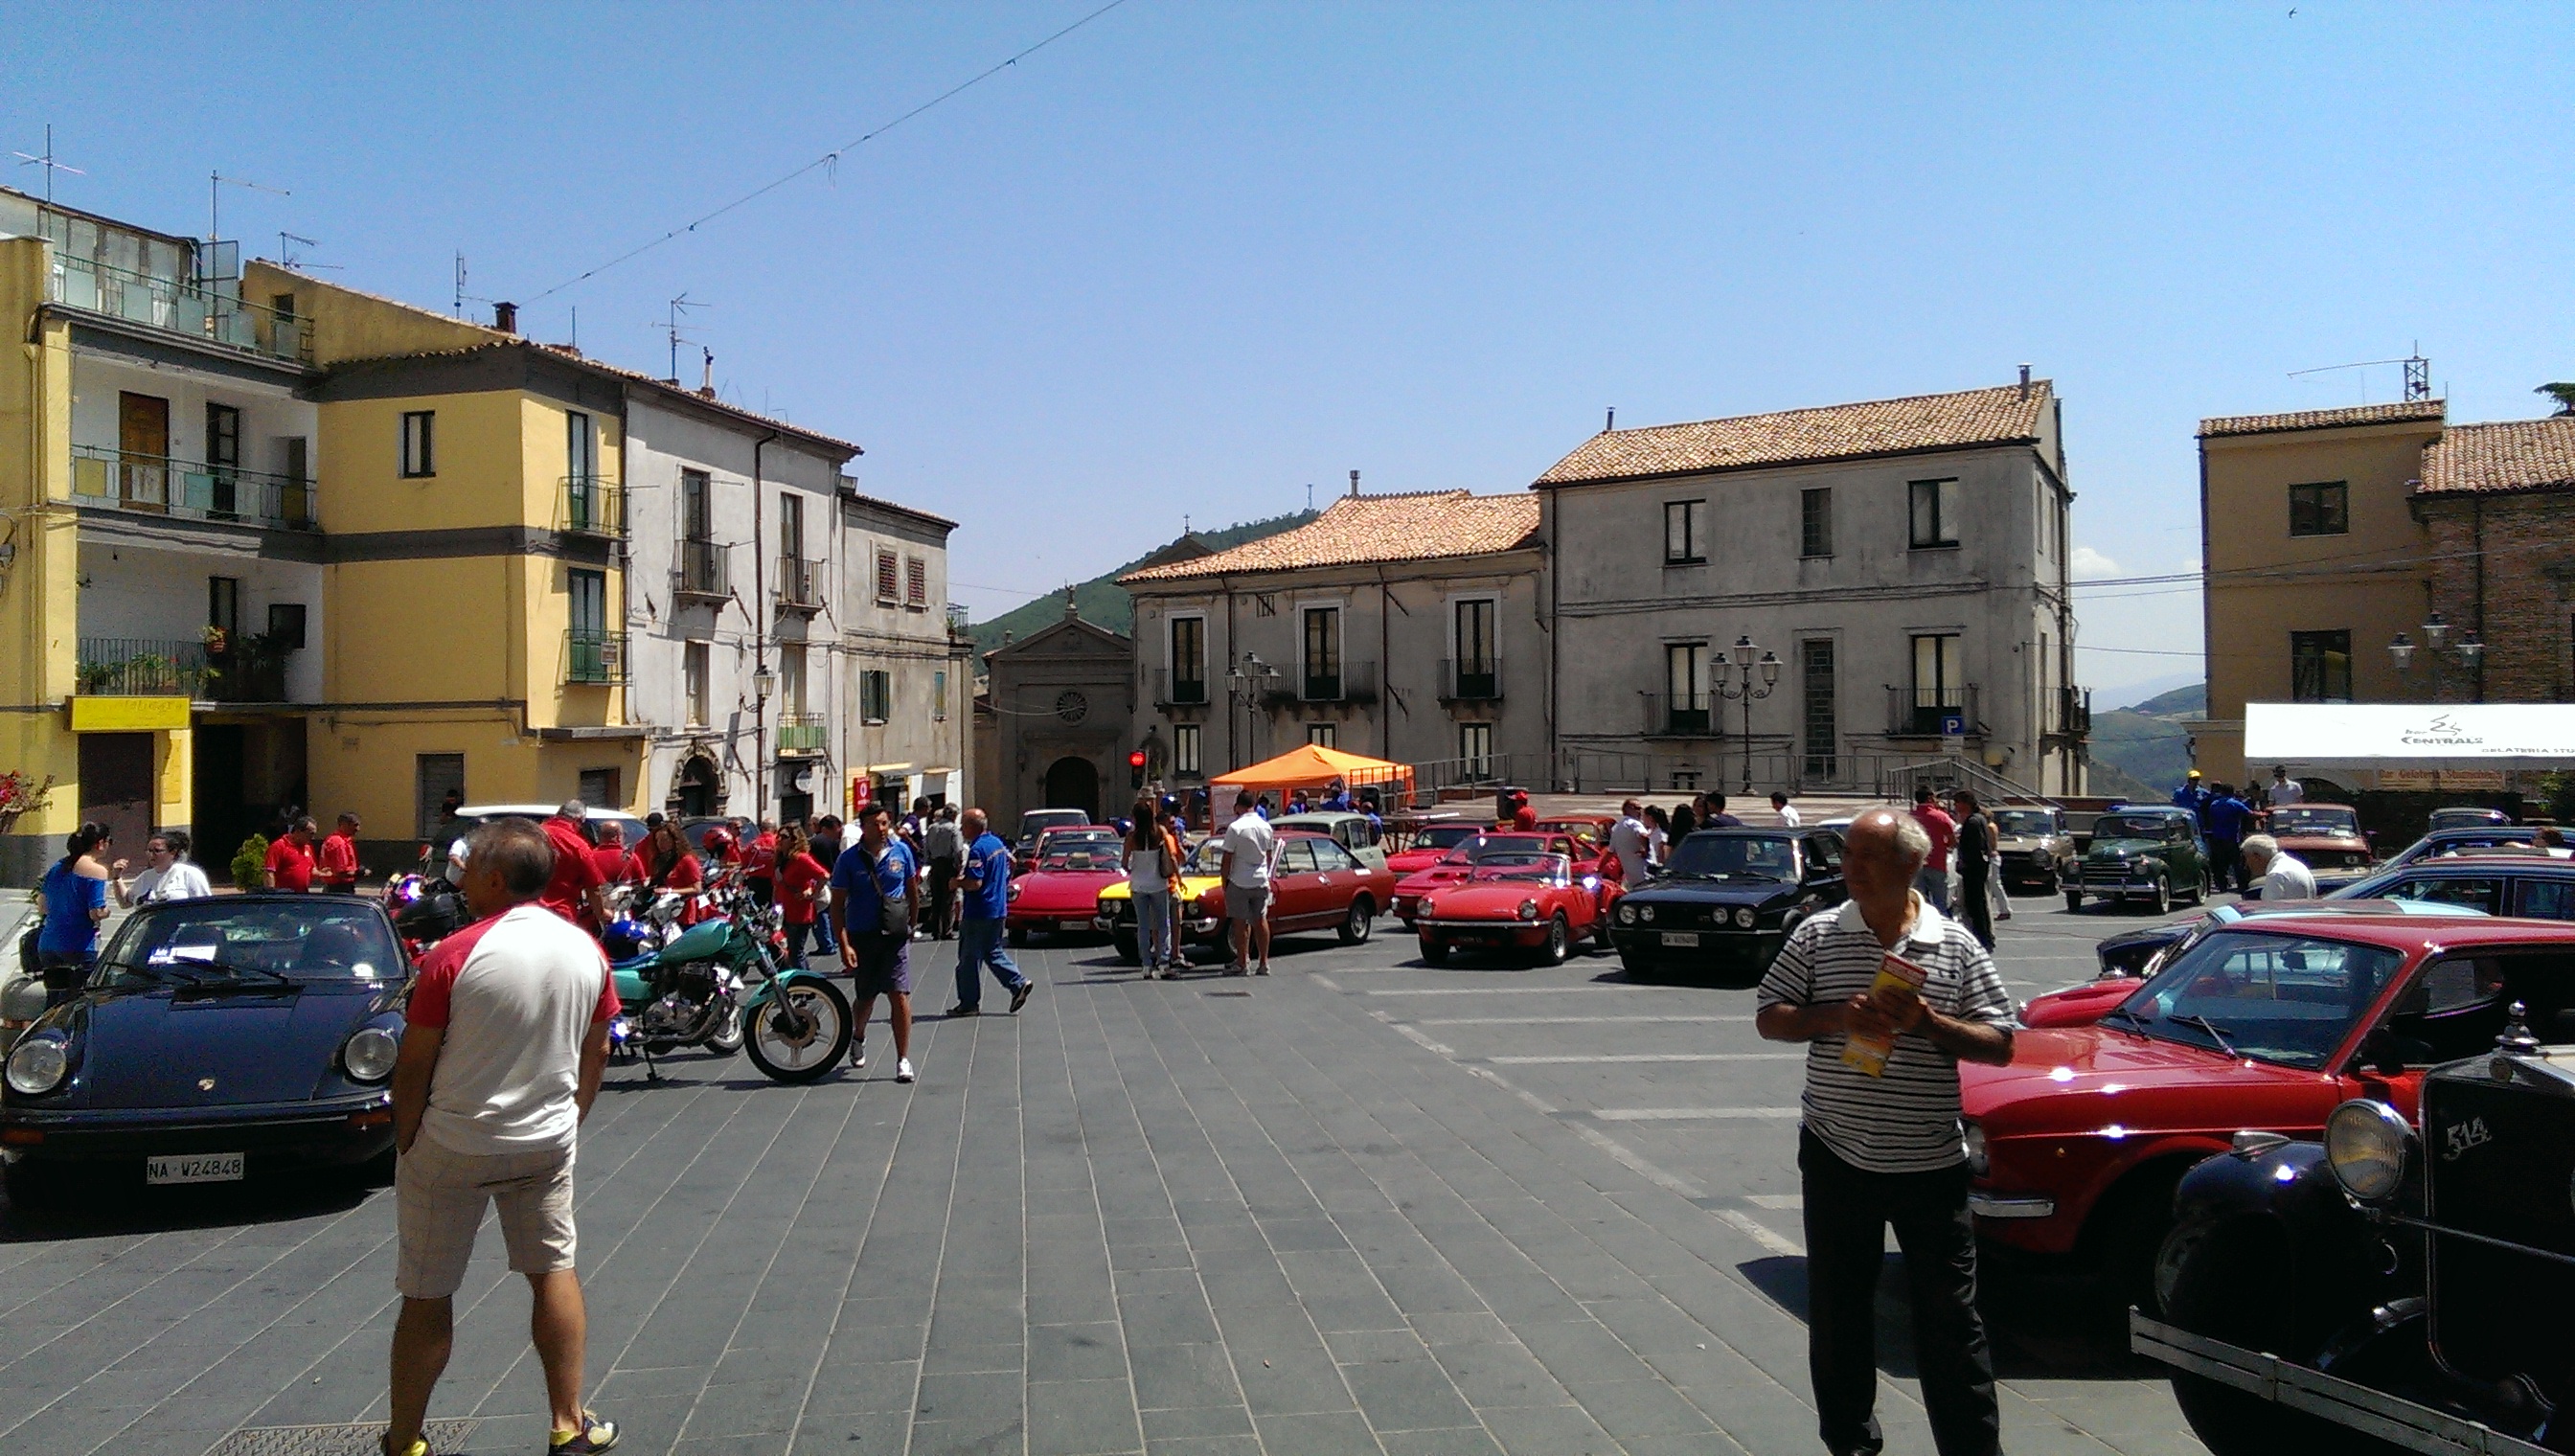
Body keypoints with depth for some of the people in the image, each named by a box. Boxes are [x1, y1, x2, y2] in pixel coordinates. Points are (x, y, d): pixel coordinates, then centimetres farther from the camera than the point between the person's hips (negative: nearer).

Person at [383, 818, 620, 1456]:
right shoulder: (587, 951, -3)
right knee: (556, 1273, 16)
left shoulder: (454, 956, -18)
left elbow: (413, 1064, -13)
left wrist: (405, 1142, 1)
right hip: (547, 1145, 4)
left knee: (427, 1297, 9)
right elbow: (596, 1051, 6)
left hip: (451, 1146, -4)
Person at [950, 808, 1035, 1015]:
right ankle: (1019, 984, 9)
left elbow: (975, 883, -26)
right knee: (993, 952, 20)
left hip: (978, 913, -9)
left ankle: (969, 1003, 5)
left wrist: (957, 883, -7)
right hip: (999, 910, 9)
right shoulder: (997, 843, 9)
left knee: (969, 958, 0)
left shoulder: (977, 850, -20)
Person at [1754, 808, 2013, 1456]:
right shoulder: (1817, 936, 1)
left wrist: (1928, 1022, -17)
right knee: (1837, 1311, 13)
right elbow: (1769, 1019, 3)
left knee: (1950, 1316, 5)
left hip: (1931, 1164, -1)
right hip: (1837, 1158, 2)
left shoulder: (1956, 946, -2)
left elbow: (1999, 1045, -1)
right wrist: (1836, 1017, -15)